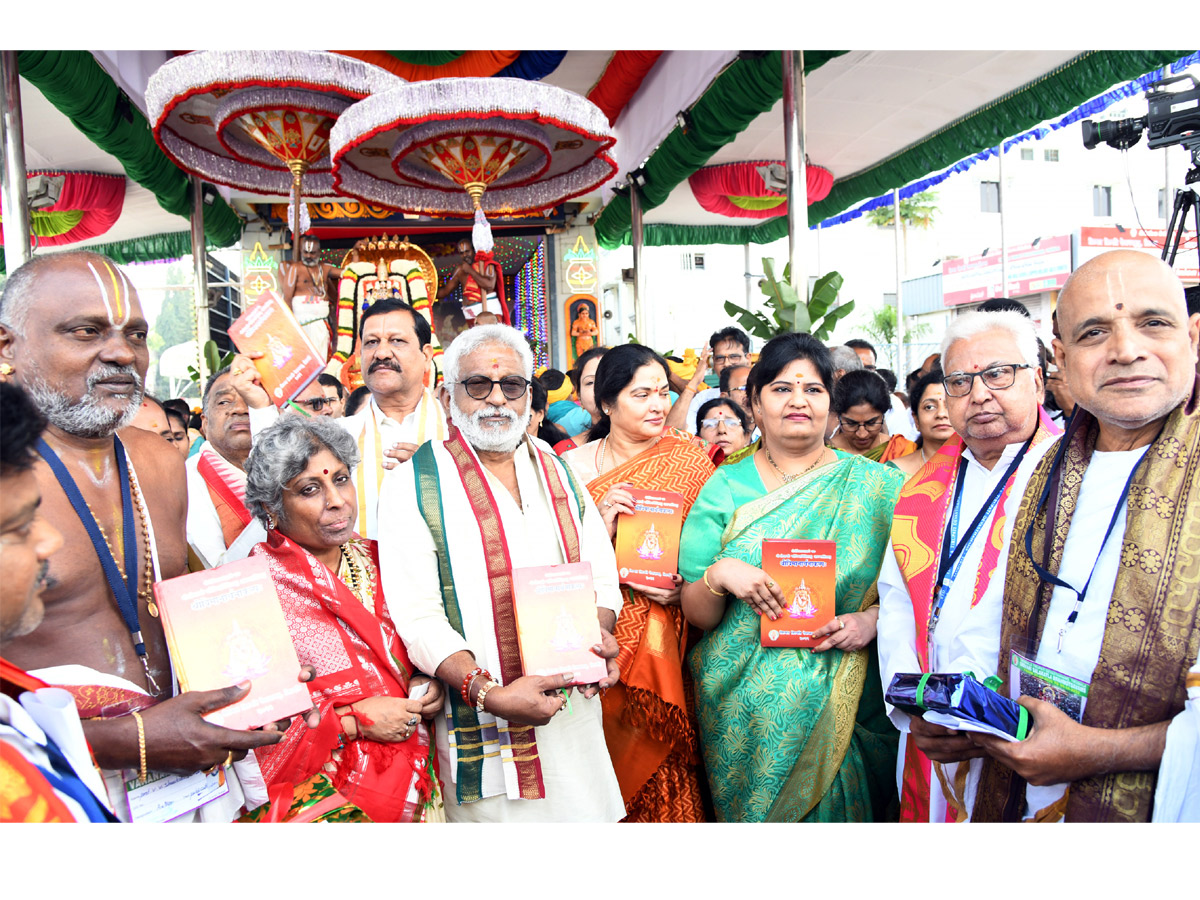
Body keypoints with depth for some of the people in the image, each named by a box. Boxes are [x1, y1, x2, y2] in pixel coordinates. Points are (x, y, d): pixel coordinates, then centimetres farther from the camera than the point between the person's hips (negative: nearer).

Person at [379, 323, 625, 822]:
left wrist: (599, 633, -9)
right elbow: (416, 616, -14)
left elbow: (601, 575, 12)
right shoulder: (413, 486, -6)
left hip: (575, 709, 5)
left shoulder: (560, 474, 10)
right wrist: (490, 694, -24)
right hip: (479, 725, -4)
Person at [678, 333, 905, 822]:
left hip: (842, 703, 0)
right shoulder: (725, 488, 1)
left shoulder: (875, 485, 2)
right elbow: (697, 615, 0)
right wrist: (717, 573, -19)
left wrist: (871, 620, -14)